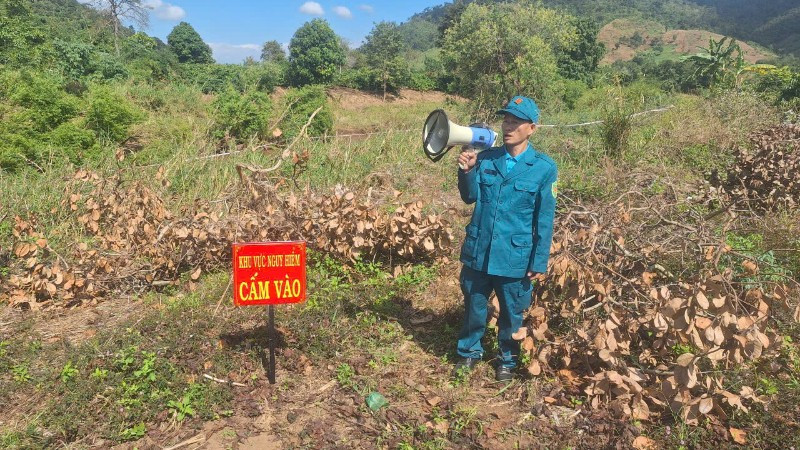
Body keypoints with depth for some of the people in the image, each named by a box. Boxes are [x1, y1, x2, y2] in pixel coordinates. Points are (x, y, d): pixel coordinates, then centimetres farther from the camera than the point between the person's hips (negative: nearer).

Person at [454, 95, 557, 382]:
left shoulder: (544, 168, -7)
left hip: (515, 256, -2)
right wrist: (467, 171, -20)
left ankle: (507, 360, 39)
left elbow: (545, 220, -5)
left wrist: (540, 262, -5)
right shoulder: (485, 159, 1)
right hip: (478, 251, 2)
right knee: (474, 306, 17)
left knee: (511, 312, 15)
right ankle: (469, 352, 40)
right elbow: (470, 197, -2)